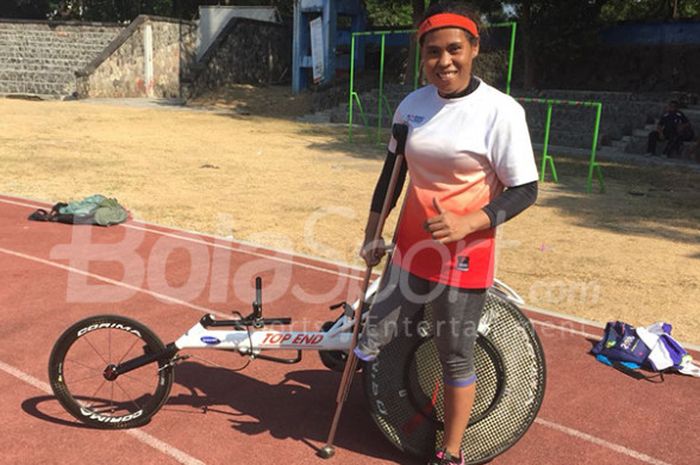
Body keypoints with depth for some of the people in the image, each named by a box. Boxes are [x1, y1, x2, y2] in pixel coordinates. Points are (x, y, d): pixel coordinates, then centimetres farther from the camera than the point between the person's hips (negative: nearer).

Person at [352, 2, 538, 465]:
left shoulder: (501, 110, -14)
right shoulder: (412, 105, 2)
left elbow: (524, 191, -12)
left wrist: (466, 224, -26)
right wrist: (372, 233, 14)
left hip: (464, 256, -4)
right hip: (410, 247, 4)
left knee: (456, 357, 8)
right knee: (375, 338, 6)